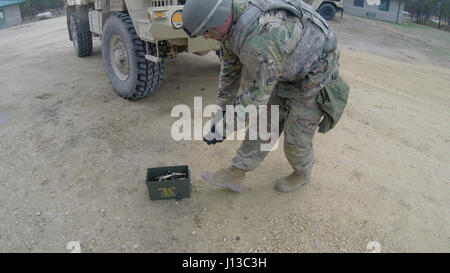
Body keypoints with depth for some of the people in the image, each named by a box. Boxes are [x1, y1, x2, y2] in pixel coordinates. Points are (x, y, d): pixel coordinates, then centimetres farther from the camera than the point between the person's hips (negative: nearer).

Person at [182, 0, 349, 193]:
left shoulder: (260, 39, -40)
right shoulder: (231, 18, -10)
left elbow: (254, 95, -31)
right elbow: (230, 67, 3)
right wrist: (223, 110, 7)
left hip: (313, 74, -8)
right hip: (286, 74, 8)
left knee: (296, 137, 4)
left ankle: (302, 174, 35)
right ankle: (234, 176, 18)